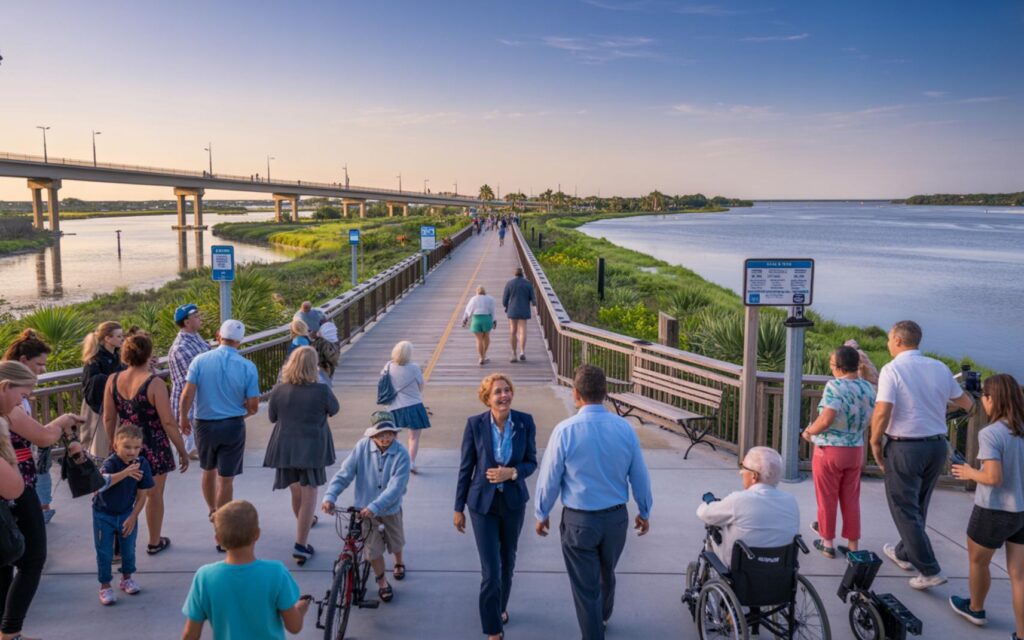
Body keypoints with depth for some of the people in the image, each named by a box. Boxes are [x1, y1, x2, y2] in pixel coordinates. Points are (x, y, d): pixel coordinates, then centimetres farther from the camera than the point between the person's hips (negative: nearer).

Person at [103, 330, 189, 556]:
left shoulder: (113, 380, -5)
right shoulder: (154, 383, -20)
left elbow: (108, 419, 3)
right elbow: (168, 422, -18)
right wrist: (182, 451, -8)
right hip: (153, 449, -4)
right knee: (155, 496, 13)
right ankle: (154, 542, 29)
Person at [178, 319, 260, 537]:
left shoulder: (200, 360, -9)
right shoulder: (247, 367, -11)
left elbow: (187, 395, -11)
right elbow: (253, 406, -9)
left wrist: (183, 418, 6)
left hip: (205, 424, 2)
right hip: (233, 427, -2)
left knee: (208, 471, 25)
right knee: (226, 479, 5)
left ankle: (213, 511, 47)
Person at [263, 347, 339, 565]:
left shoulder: (279, 390, -6)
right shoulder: (322, 391, -14)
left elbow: (272, 417, 7)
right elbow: (334, 410, 4)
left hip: (285, 447, 4)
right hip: (312, 448, -3)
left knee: (296, 493, 20)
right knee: (309, 494, 2)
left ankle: (305, 523, 41)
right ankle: (300, 545, -1)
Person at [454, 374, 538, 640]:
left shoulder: (525, 422, -10)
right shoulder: (475, 424, -13)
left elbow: (531, 463, -1)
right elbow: (466, 467, -5)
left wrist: (512, 472, -22)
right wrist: (459, 508, 0)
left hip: (514, 501, 3)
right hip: (483, 502, -2)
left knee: (508, 561, 21)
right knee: (490, 570, -3)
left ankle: (501, 606, 48)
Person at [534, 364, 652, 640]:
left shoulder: (565, 430, -18)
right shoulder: (624, 428, -9)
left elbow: (549, 479, -11)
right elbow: (640, 477, -1)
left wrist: (542, 514, 6)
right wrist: (644, 512, 16)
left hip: (578, 521, -4)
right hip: (616, 517, 5)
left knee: (586, 586, 10)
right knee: (607, 574, 29)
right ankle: (604, 616, 55)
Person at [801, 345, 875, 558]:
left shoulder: (835, 385, -19)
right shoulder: (867, 387, 1)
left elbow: (826, 419, -26)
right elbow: (869, 421, 8)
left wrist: (809, 432, -9)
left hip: (829, 450, -5)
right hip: (855, 450, 5)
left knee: (827, 498, 10)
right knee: (851, 499, 15)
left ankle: (827, 543, 20)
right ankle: (852, 544, 20)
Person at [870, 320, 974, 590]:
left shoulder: (892, 369, -13)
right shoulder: (940, 368, 4)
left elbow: (882, 412, -23)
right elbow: (966, 403, 19)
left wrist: (875, 441, -7)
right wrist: (970, 404, 43)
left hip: (905, 447, -6)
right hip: (937, 445, 6)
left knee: (905, 509, 5)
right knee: (918, 506, 21)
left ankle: (929, 570, 4)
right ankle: (904, 553, 37)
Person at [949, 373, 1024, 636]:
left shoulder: (990, 434, -22)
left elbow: (994, 478, -25)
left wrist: (970, 473, -8)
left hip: (993, 511, -5)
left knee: (978, 561, 20)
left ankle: (975, 608, 42)